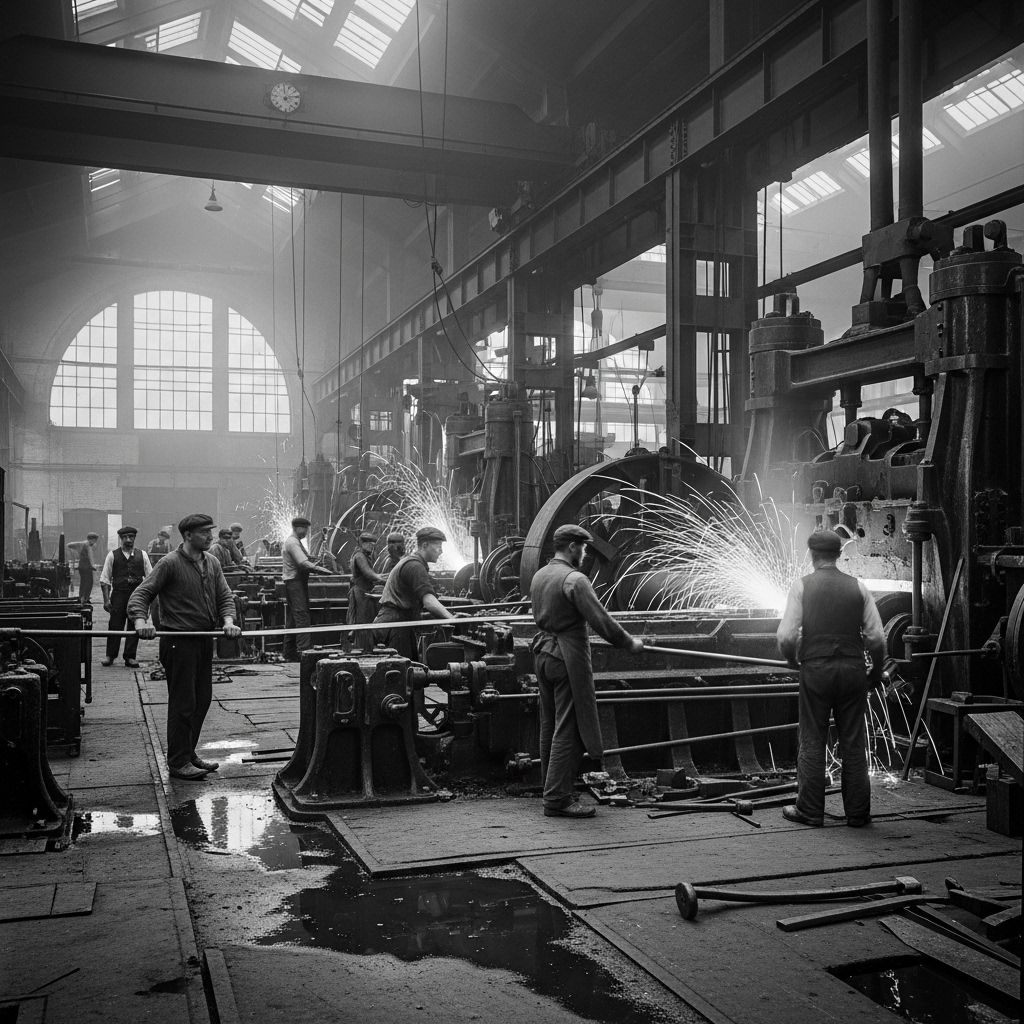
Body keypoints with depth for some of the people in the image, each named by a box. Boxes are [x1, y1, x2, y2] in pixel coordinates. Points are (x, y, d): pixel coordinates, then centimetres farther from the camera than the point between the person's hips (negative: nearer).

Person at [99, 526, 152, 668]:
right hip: (118, 595, -1)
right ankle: (110, 656, 14)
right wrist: (106, 599, -5)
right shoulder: (112, 555, 3)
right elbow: (105, 579, 3)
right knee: (115, 625, 1)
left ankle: (130, 657, 12)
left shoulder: (142, 555, 7)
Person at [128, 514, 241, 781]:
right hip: (178, 641, -7)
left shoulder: (212, 563, 10)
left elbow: (225, 596, 9)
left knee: (203, 700, 13)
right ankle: (178, 763, 7)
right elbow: (141, 594, -12)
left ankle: (189, 753, 27)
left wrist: (228, 620, -11)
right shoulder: (170, 563, -11)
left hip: (205, 639, 7)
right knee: (183, 703, -3)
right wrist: (140, 620, -30)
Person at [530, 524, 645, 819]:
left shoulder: (539, 576, 10)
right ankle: (557, 799, -1)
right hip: (569, 658, -9)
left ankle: (551, 788, 23)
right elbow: (600, 620, -18)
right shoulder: (574, 580, -16)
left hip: (543, 654, 9)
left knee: (550, 725, 15)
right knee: (568, 728, -3)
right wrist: (629, 643, -6)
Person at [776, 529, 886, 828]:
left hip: (815, 669, -2)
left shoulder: (802, 586, -3)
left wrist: (793, 660, 10)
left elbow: (786, 637, -9)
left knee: (812, 741, 7)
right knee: (853, 743, 10)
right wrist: (877, 671, 15)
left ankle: (810, 811, 13)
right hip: (853, 669, 2)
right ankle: (857, 812, 17)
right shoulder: (858, 588, 3)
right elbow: (877, 638, 1)